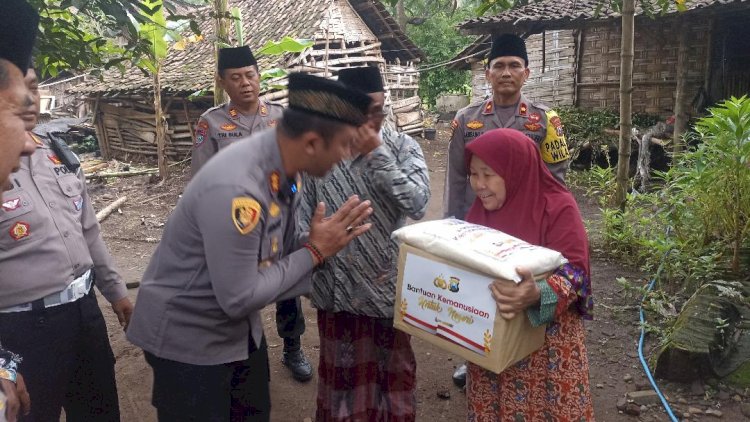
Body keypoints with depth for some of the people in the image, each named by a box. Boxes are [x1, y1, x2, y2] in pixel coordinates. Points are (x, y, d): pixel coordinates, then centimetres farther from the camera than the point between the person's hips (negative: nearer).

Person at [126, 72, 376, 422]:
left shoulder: (282, 169, -8)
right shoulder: (235, 189, -34)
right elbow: (239, 298, -27)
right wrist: (315, 251, -21)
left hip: (241, 328, 8)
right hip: (187, 337, -8)